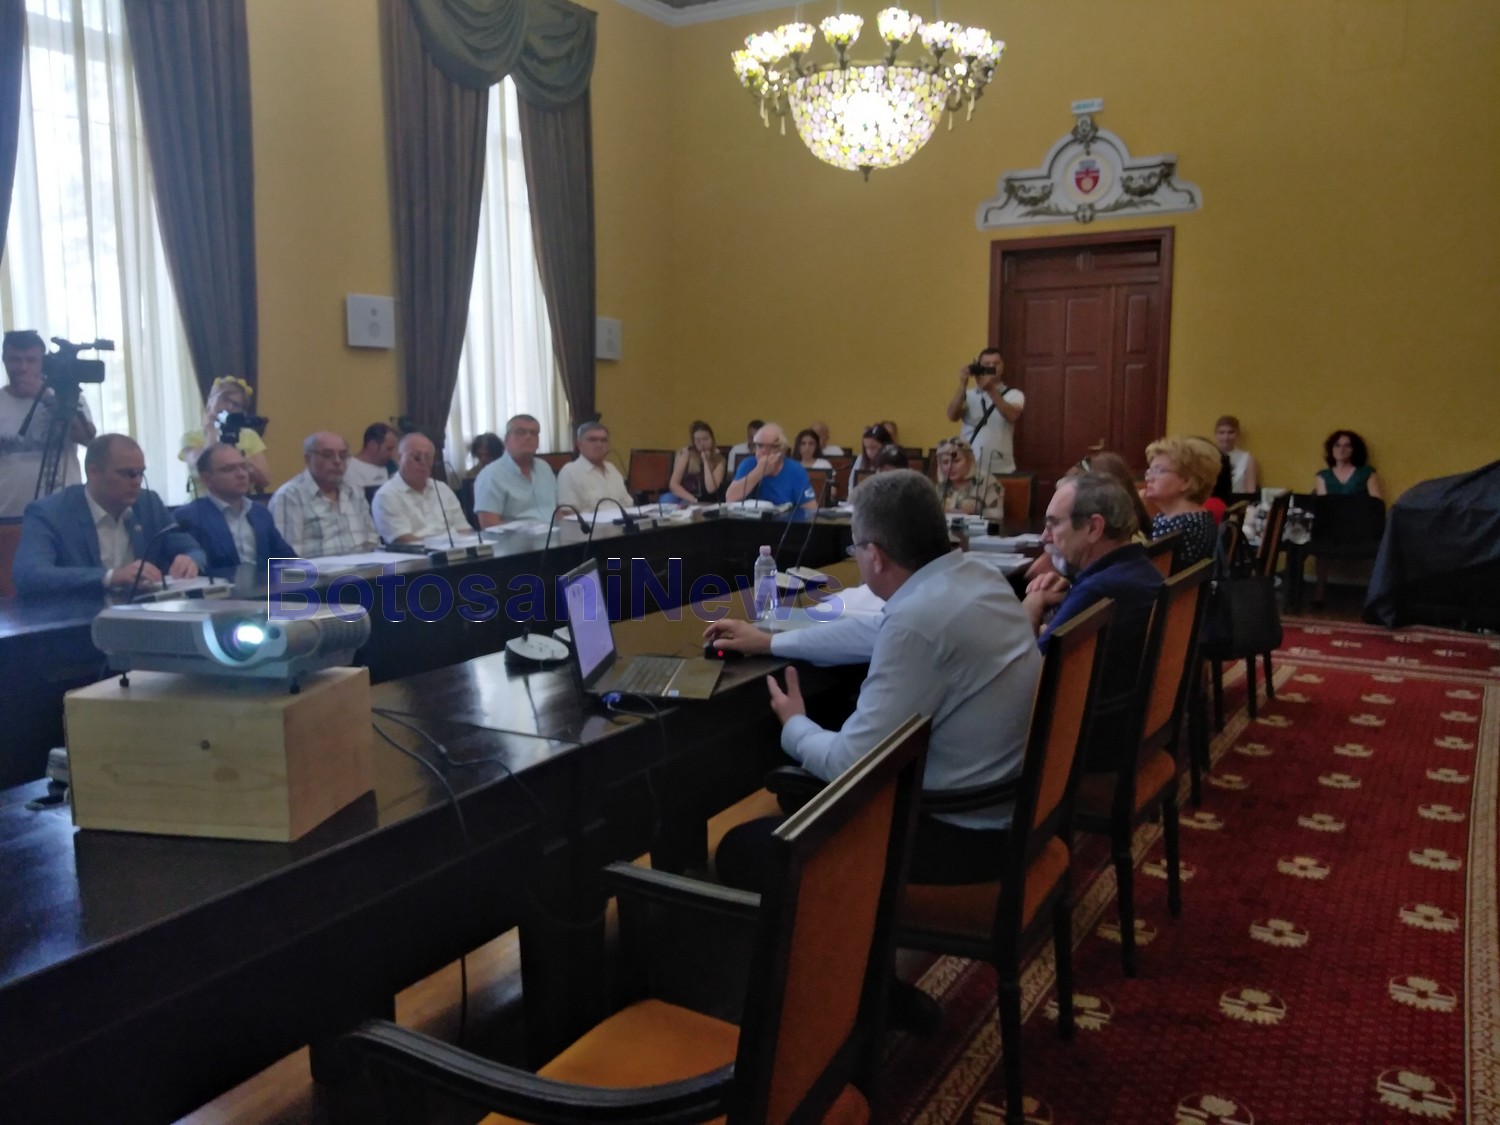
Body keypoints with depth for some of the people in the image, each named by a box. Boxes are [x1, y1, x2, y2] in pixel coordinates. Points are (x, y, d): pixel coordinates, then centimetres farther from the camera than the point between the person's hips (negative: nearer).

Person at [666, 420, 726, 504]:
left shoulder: (719, 460, 1)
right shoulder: (686, 453, 0)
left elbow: (711, 489, -12)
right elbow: (673, 484, -6)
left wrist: (705, 461, -11)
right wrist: (693, 500, -17)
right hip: (682, 499, 1)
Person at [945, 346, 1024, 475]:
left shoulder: (1014, 395, 4)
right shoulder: (968, 394, 8)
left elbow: (1012, 415, -18)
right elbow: (952, 416, -9)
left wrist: (991, 389, -29)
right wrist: (962, 385, -19)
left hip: (1001, 470, -1)